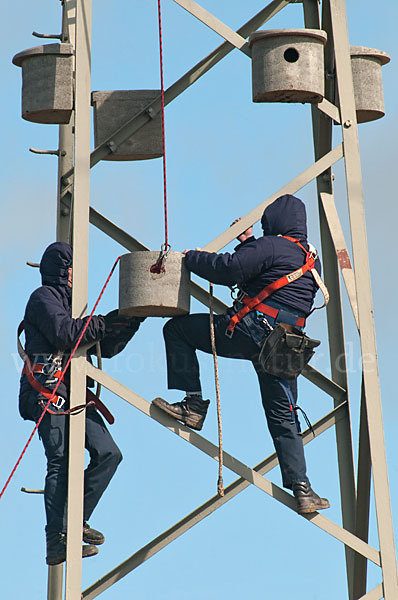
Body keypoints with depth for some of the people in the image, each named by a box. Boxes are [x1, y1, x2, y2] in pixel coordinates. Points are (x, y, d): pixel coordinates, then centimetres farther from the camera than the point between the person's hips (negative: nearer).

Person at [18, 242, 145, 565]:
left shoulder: (70, 302, 28)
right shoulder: (44, 297, 1)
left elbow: (105, 347, 26)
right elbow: (64, 333, -18)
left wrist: (131, 320, 14)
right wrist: (105, 321, -10)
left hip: (74, 393, 9)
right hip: (49, 389, -9)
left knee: (108, 453, -2)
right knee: (61, 462, -14)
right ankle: (57, 541, -15)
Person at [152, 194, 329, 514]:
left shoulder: (271, 246, -4)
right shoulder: (313, 261, 21)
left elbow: (230, 269, -14)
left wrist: (193, 257, 1)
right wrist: (249, 242, 40)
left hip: (251, 329, -7)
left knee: (177, 329, 6)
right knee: (283, 416, 12)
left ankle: (193, 404, -2)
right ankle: (302, 489, 2)